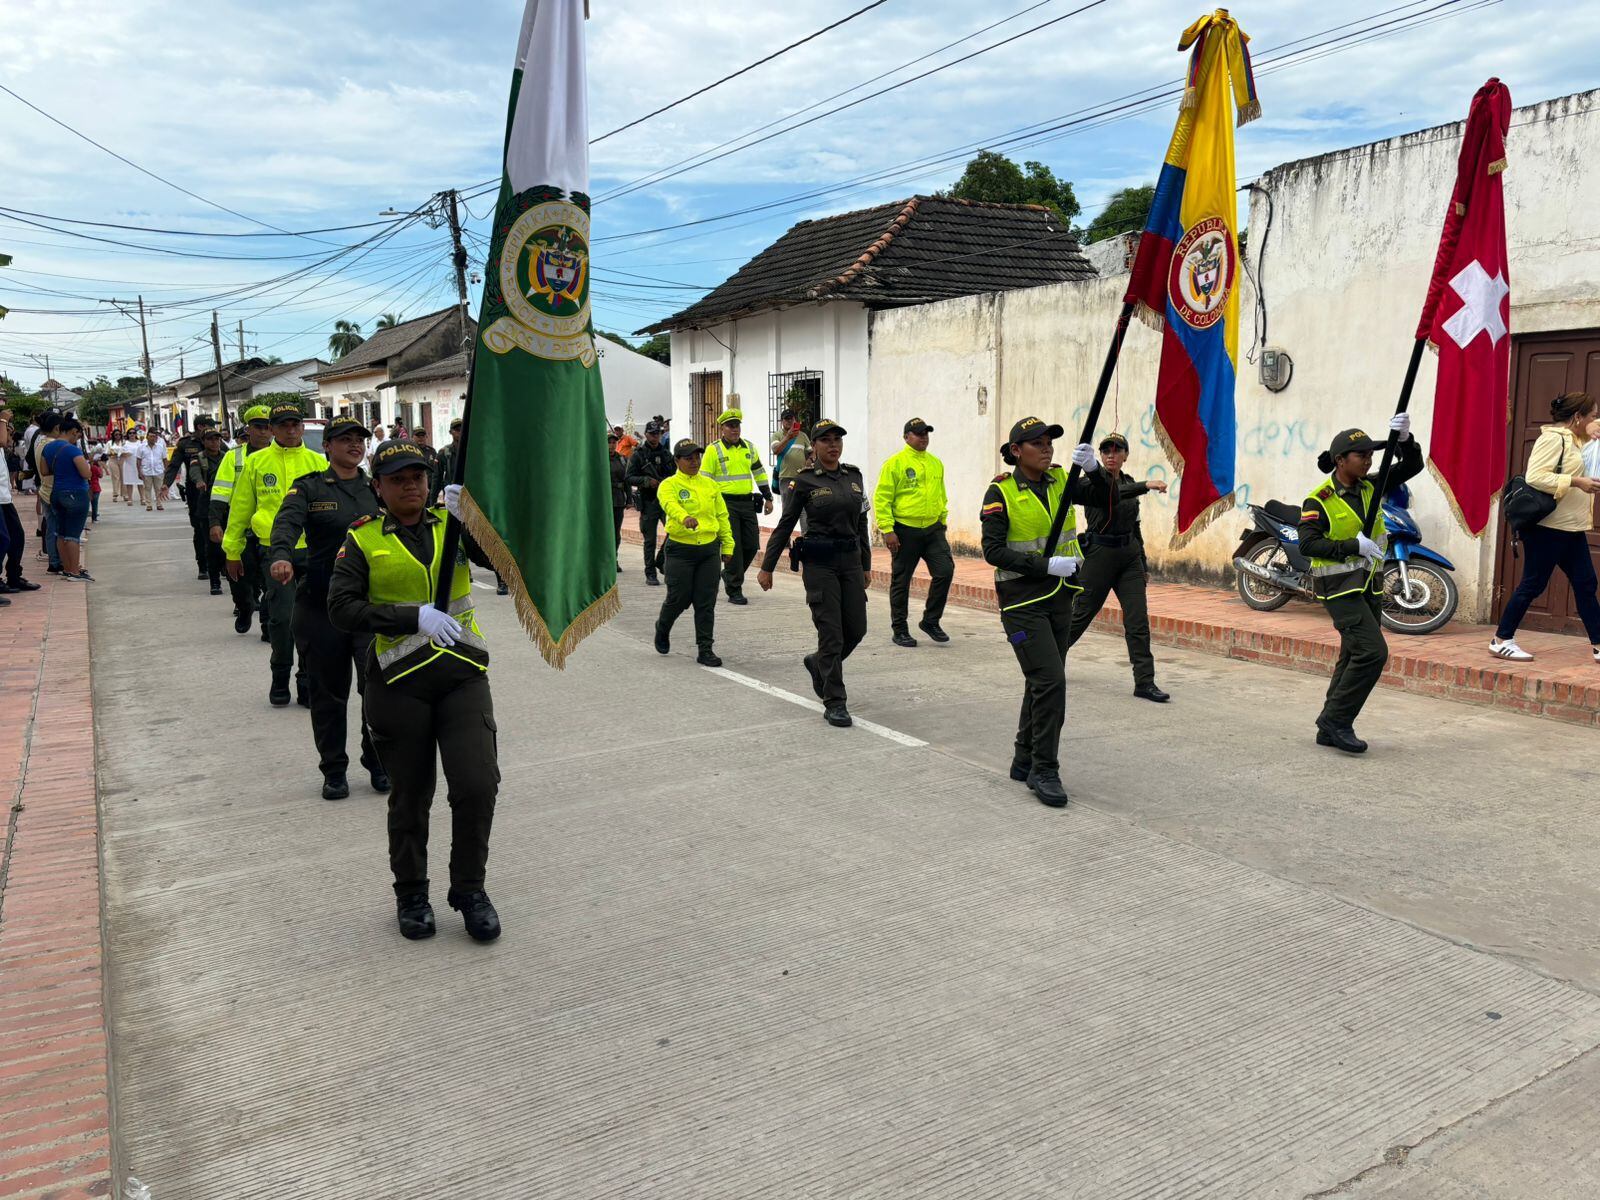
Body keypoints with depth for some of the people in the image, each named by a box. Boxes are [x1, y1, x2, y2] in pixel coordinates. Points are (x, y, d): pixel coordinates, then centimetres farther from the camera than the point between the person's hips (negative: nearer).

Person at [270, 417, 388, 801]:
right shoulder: (309, 488, 2)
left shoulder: (377, 488, 12)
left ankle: (379, 764, 13)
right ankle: (334, 772, 24)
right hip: (320, 604, -1)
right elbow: (287, 522, -17)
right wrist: (280, 556, -38)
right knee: (327, 691, 8)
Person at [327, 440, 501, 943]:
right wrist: (414, 617, -22)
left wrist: (470, 518, -25)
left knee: (478, 785, -7)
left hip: (463, 673, 1)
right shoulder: (364, 539, 1)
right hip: (398, 681, -1)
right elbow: (342, 608, -11)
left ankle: (469, 888, 15)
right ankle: (411, 894, 31)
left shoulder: (450, 525, 7)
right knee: (410, 797, 10)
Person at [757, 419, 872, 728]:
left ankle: (818, 663, 36)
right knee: (831, 634, -6)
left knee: (856, 630, 7)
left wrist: (866, 564, 17)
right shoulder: (804, 481, -5)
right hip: (819, 563, -5)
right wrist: (767, 567, -4)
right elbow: (785, 525, -3)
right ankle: (834, 703, 4)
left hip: (851, 560, 5)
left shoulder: (854, 475, 10)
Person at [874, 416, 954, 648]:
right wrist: (887, 530, -15)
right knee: (901, 581, 4)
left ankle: (930, 621, 10)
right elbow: (881, 499, -10)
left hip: (932, 529, 5)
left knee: (945, 571, -7)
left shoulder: (936, 463, 13)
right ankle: (899, 630, 16)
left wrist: (942, 520, 18)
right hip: (905, 531, -5)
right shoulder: (895, 463, -6)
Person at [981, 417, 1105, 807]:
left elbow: (1099, 496, -8)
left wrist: (1093, 470, -27)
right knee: (1049, 681, -13)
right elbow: (993, 551, -16)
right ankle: (1044, 771, -2)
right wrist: (1047, 565, -22)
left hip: (1060, 596, 7)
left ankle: (1025, 761, 28)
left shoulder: (1060, 481, 6)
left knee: (1042, 683, 14)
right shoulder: (1001, 493, -10)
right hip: (1022, 600, -6)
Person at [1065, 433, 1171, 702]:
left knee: (1138, 620, -3)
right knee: (1081, 614, 4)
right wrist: (1146, 485, -43)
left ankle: (1145, 682, -2)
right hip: (1100, 553, -5)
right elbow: (1110, 494, -29)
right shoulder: (1096, 477, -6)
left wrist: (1144, 565, 18)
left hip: (1129, 556, 5)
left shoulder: (1129, 483, 13)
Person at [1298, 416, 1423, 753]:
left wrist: (1405, 439, -10)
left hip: (1370, 584, 8)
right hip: (1340, 586, -8)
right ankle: (1335, 720, -8)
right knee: (1372, 651, -18)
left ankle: (1330, 729, 19)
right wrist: (1353, 545, -27)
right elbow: (1307, 544, -21)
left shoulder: (1371, 487, 8)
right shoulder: (1320, 500, -12)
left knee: (1354, 657, 11)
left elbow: (1412, 467, 8)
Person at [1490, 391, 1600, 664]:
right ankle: (1501, 641, 4)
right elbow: (1535, 477, -24)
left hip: (1571, 529, 10)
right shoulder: (1553, 438, -13)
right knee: (1533, 584, -5)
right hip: (1548, 527, -10)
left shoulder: (1574, 439, 14)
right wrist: (1577, 482, -24)